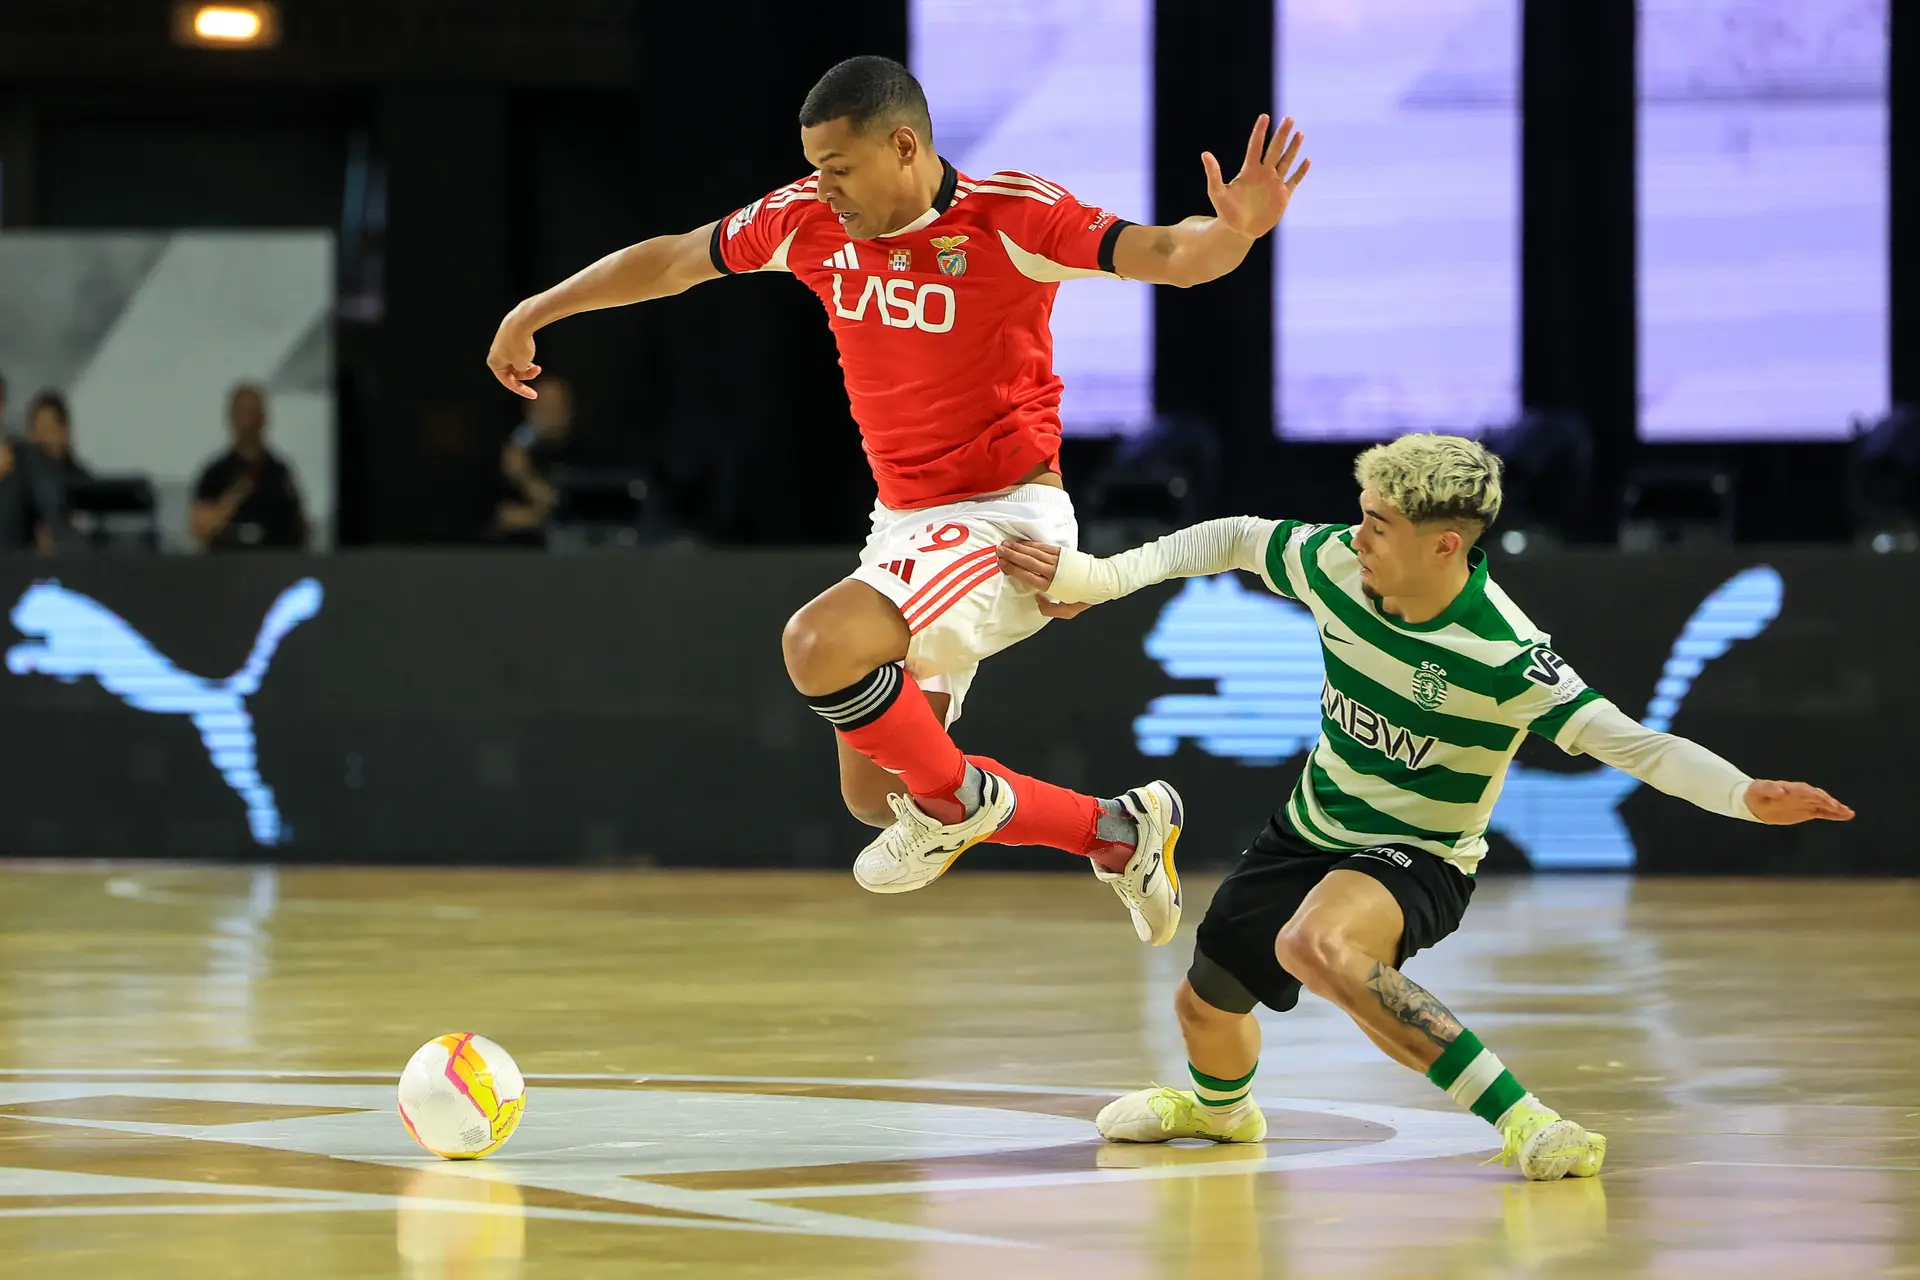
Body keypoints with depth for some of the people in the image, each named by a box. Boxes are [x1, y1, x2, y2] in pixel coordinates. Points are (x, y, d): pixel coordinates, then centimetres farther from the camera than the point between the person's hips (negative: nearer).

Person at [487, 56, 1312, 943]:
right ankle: (1117, 833, 24)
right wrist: (534, 314, 24)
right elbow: (670, 261, 14)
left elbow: (1167, 256, -24)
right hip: (905, 527, 8)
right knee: (874, 797, 10)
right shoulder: (808, 220, 0)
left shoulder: (1011, 219, -17)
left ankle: (954, 802, -4)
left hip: (1006, 523, -8)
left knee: (818, 644, -31)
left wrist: (1234, 229, -46)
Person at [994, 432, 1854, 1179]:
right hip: (1311, 831, 6)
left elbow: (1631, 743, -32)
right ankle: (1219, 1107, 59)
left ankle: (1517, 1118, -35)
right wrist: (1102, 577, 2)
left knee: (1315, 945, -39)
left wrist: (1745, 795, -48)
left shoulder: (1502, 656, -30)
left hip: (1419, 858, -6)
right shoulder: (1335, 565, -15)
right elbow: (1236, 542, 6)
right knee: (1205, 1005, 19)